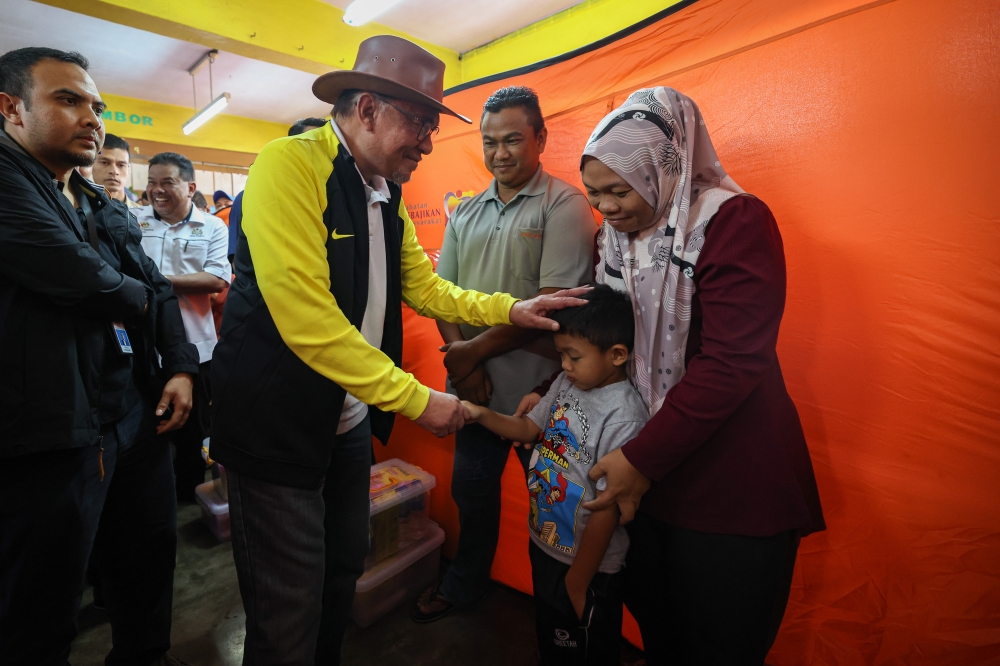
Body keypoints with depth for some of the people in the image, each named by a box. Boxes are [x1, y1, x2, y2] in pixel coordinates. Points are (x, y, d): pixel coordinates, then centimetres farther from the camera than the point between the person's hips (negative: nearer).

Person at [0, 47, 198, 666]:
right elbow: (80, 277, -22)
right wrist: (138, 301, 0)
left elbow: (158, 288, 15)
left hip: (138, 413, 8)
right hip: (50, 431, -8)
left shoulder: (108, 209, 17)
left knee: (152, 556, 21)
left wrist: (181, 365, 1)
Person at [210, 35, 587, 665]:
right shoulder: (289, 165, -19)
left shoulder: (388, 197, 6)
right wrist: (418, 399, -21)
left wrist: (511, 309, -2)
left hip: (352, 420, 8)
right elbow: (306, 320, -27)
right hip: (278, 425, -7)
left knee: (344, 573, 24)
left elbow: (425, 287, 11)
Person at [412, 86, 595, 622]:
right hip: (473, 386, 6)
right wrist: (460, 361, -8)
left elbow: (554, 303, -17)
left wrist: (474, 350, -14)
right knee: (471, 490, 22)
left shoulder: (565, 205, -8)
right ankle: (464, 585, 48)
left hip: (537, 390, -5)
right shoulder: (465, 213, 10)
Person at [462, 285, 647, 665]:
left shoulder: (623, 418, -29)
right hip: (544, 546, 7)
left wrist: (577, 584, -15)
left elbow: (607, 510, -24)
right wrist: (481, 415, -11)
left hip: (587, 564, -7)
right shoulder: (567, 384, -6)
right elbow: (529, 429, 6)